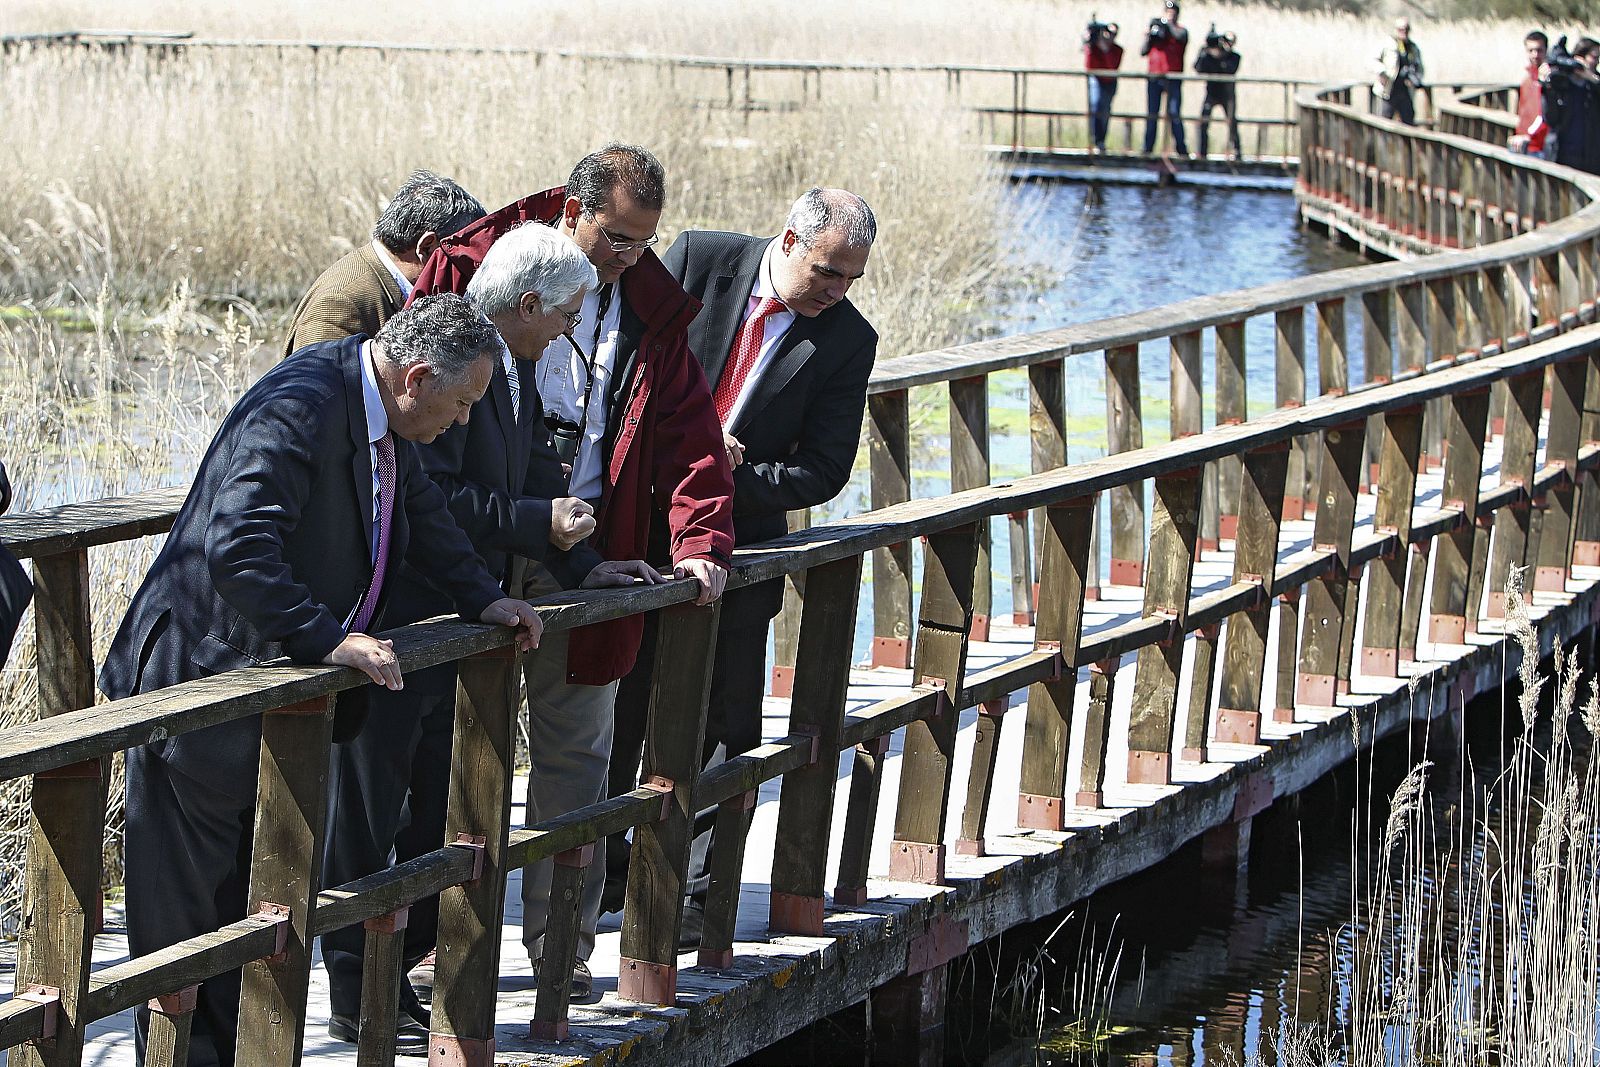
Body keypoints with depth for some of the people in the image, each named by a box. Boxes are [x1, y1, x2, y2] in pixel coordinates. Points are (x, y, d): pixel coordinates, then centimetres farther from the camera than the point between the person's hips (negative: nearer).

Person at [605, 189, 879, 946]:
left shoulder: (848, 340, -5)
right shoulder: (697, 261, -6)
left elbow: (823, 471, -7)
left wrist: (730, 479, -19)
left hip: (737, 548, 0)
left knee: (721, 726, 2)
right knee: (618, 711, 10)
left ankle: (693, 890, 11)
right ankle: (603, 870, 26)